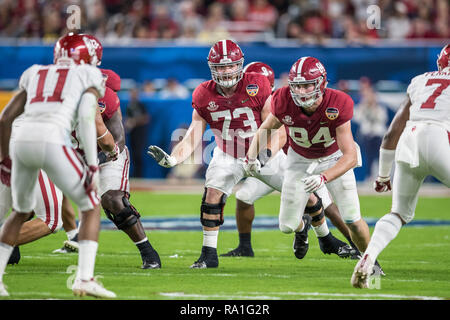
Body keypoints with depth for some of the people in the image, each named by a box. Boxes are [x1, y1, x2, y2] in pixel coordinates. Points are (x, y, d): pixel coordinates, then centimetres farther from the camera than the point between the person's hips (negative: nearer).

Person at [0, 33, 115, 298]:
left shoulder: (36, 75, 28)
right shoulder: (87, 77, 15)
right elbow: (86, 118, -2)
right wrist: (93, 166, -3)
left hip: (22, 142, 5)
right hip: (52, 143, -5)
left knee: (21, 211, 28)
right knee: (91, 207, 11)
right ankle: (85, 278, -4)